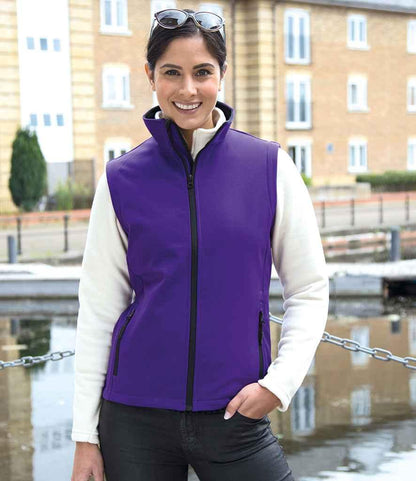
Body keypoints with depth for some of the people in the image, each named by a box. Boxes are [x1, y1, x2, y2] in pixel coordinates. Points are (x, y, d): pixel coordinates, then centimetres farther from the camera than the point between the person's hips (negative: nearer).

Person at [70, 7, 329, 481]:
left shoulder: (269, 166, 0)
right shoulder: (122, 179, 1)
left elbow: (309, 290, 5)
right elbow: (98, 309, 3)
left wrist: (279, 381, -9)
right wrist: (85, 436, 1)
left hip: (235, 417, 0)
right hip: (135, 421, 1)